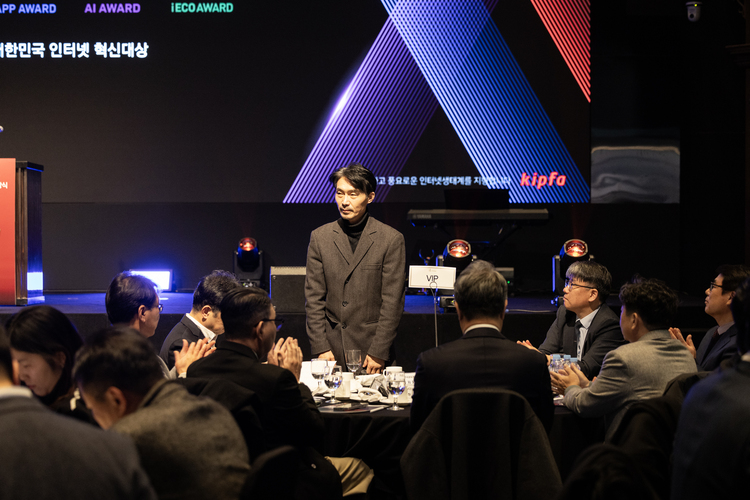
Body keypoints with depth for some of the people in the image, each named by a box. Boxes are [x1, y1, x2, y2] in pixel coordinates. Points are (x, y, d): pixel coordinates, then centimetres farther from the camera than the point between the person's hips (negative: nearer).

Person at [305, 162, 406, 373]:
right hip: (332, 350, 2)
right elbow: (314, 298, 5)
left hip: (372, 350, -2)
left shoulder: (392, 240, -2)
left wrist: (378, 353, -9)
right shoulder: (320, 237, 7)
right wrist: (321, 348, -2)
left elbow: (392, 302, -4)